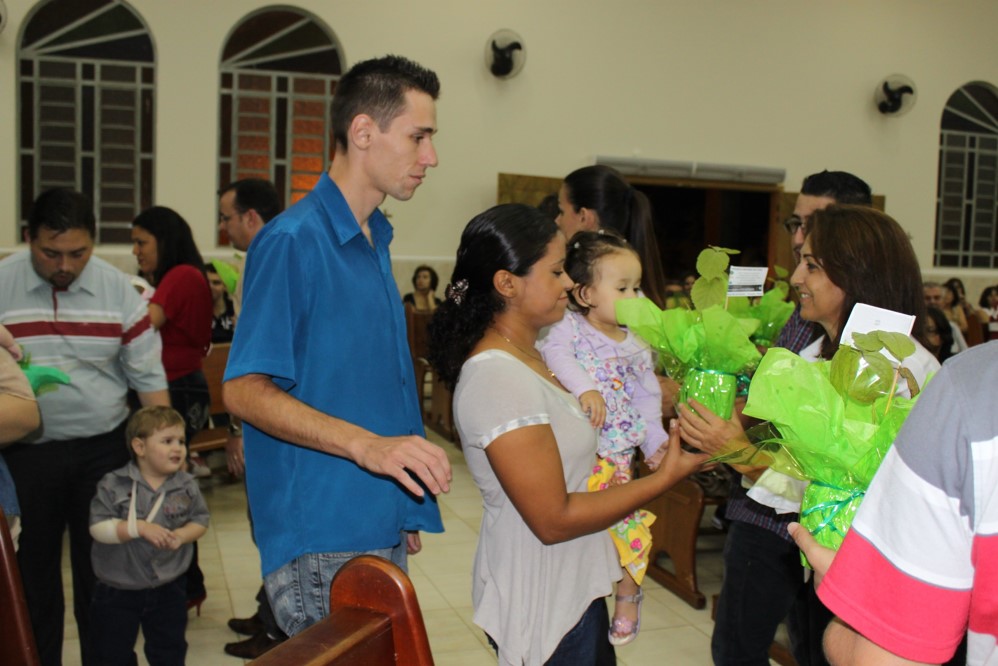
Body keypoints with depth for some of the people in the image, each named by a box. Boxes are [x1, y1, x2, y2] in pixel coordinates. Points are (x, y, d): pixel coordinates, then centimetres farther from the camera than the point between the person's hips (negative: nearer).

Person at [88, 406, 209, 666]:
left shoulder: (187, 485, -7)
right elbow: (98, 528, -18)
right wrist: (138, 528, -28)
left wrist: (181, 535, -19)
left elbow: (200, 520, 0)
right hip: (118, 589, -2)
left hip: (168, 588, 2)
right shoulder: (113, 485, -14)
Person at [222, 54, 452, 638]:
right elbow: (245, 390, -17)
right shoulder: (292, 241, -15)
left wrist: (407, 509, 17)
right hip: (323, 542, -8)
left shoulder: (376, 242, 12)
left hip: (384, 525, 9)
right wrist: (365, 444, -29)